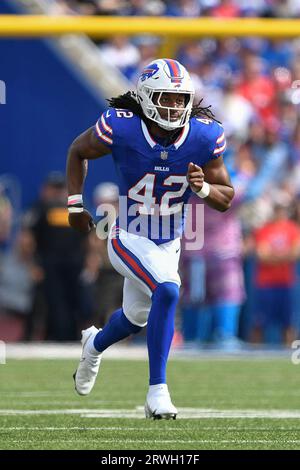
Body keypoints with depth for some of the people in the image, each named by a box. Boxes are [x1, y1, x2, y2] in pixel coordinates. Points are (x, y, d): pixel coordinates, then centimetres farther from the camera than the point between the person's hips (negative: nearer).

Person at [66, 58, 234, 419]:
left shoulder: (205, 137, -15)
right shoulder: (121, 128, -22)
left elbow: (226, 200, -5)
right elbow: (78, 151, -1)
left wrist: (203, 187, -26)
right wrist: (75, 203, -3)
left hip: (169, 245, 5)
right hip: (129, 239, -5)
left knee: (135, 318, 24)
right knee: (167, 291, -30)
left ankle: (95, 344, 60)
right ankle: (157, 390, -21)